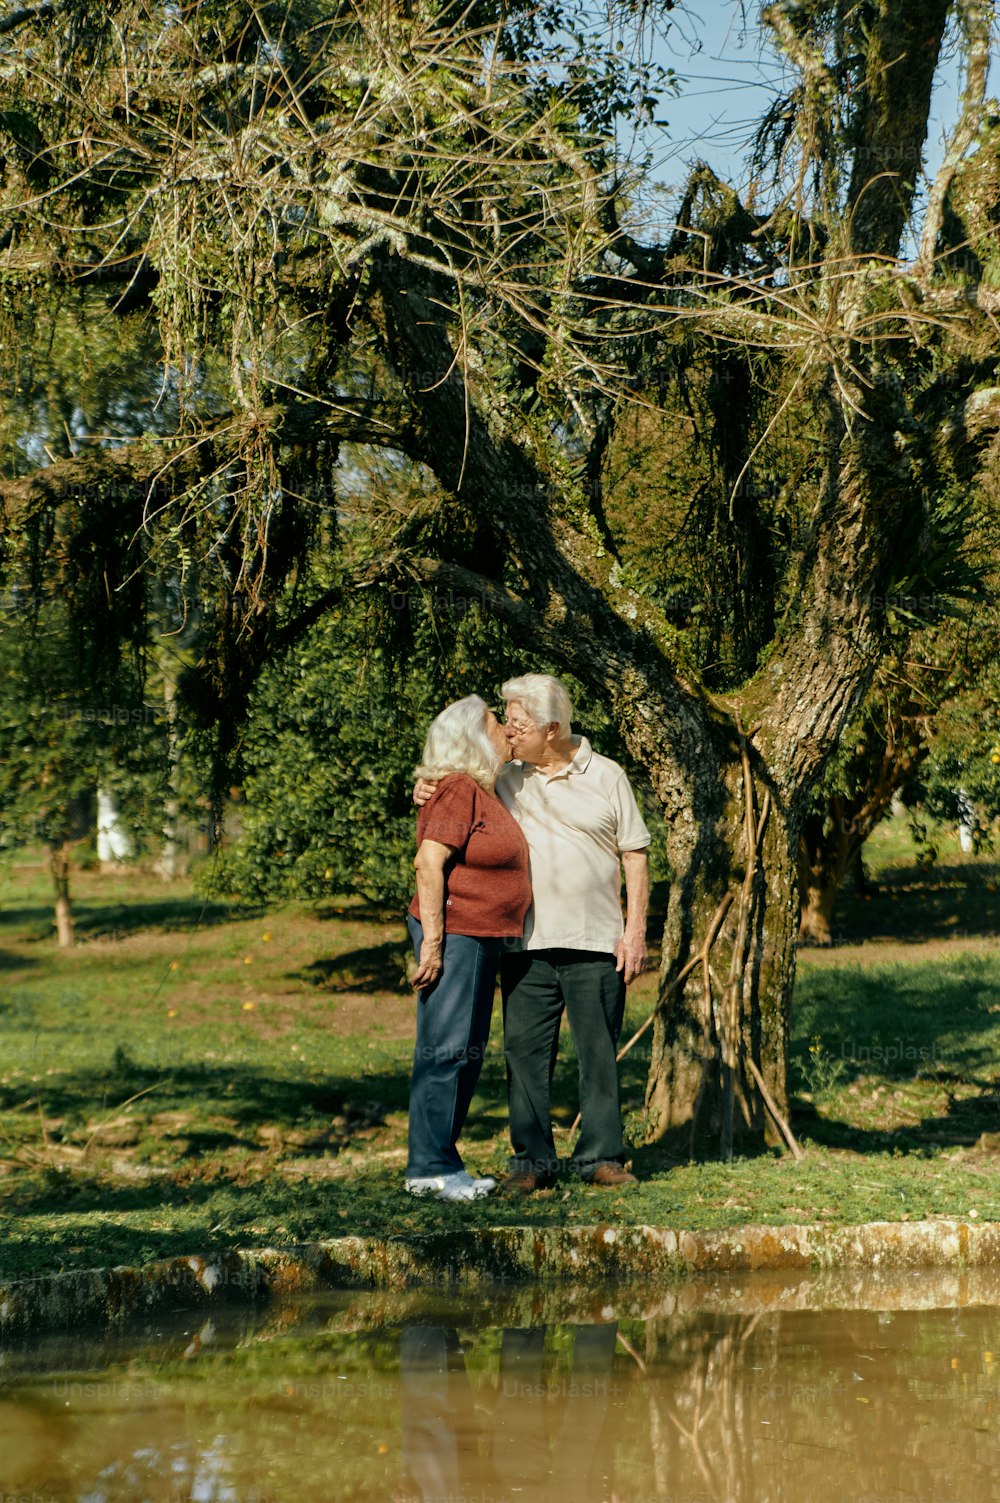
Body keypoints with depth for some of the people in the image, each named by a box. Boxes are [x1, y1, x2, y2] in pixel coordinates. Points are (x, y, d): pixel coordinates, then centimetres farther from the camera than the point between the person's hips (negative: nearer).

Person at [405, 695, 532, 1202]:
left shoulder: (481, 792, 17)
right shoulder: (458, 791, -13)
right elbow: (429, 863, -19)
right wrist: (432, 941, -22)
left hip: (480, 939, 10)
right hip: (454, 935, -10)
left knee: (468, 1051, 12)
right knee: (445, 1050, -8)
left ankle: (444, 1162, 17)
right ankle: (429, 1167, -5)